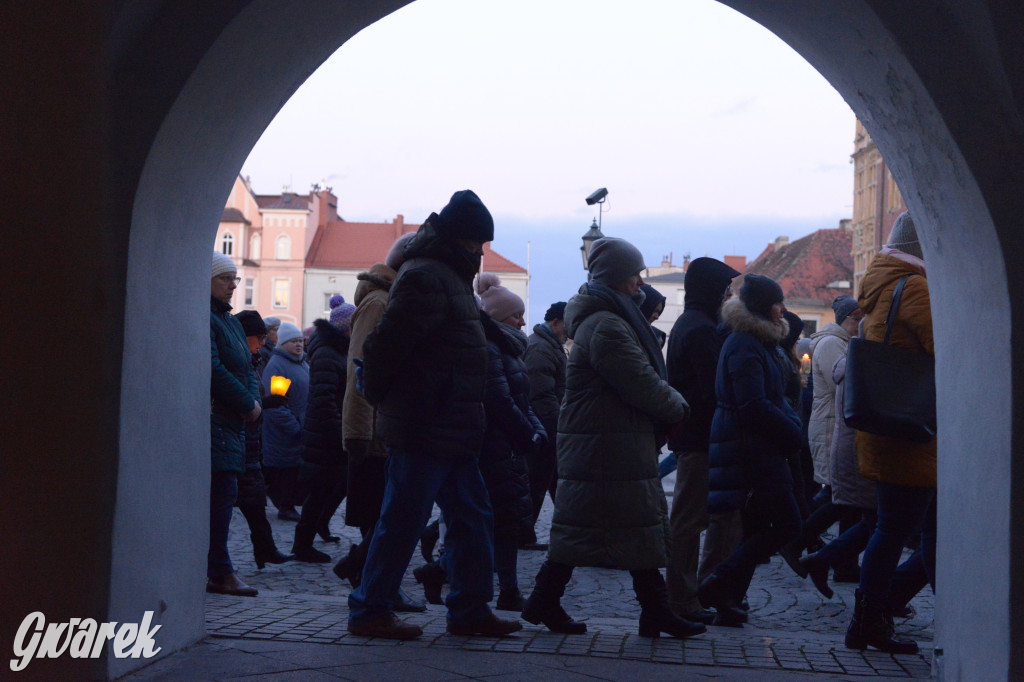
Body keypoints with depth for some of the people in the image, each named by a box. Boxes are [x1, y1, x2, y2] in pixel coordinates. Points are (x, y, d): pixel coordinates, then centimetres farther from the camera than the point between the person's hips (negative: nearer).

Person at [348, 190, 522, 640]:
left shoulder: (448, 276, 18)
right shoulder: (427, 278, -15)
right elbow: (388, 344, -22)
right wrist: (382, 396, -10)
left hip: (451, 432, 10)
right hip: (424, 432, -10)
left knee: (472, 519, 12)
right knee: (402, 522, -3)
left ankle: (470, 610, 19)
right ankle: (369, 611, 7)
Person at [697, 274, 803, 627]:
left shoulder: (760, 343, 18)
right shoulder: (745, 346, -15)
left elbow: (776, 397, 21)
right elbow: (754, 406, -21)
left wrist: (791, 425, 4)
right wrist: (792, 432, -12)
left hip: (756, 449, 10)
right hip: (748, 449, -10)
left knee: (756, 528, 11)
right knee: (787, 523, -9)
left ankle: (728, 603, 12)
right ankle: (719, 584, -10)